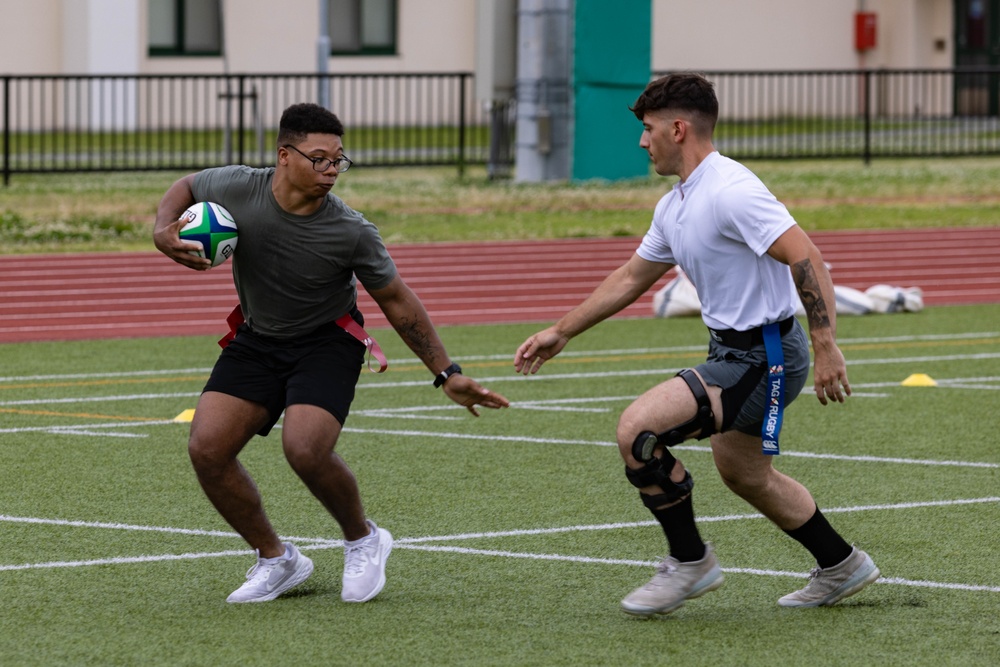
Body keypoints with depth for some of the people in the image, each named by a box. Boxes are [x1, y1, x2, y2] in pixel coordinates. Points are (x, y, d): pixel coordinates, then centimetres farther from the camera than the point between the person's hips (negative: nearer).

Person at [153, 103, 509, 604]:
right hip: (256, 340, 4)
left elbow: (397, 302, -9)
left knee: (305, 450, -27)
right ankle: (276, 561, 9)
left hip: (326, 343, -4)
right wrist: (164, 231, -16)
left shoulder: (351, 233, -23)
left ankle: (363, 541, 4)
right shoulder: (238, 189, -18)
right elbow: (185, 187, 6)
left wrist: (446, 374, -7)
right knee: (207, 448, -12)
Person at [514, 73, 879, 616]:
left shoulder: (730, 190, -20)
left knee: (637, 428, -18)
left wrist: (826, 346, -33)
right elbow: (630, 278, 24)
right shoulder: (674, 206, 11)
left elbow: (805, 257, -27)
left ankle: (690, 562, -3)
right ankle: (840, 567, 41)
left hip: (763, 358, -11)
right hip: (733, 351, 11)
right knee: (743, 475, 26)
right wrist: (561, 332, 26)